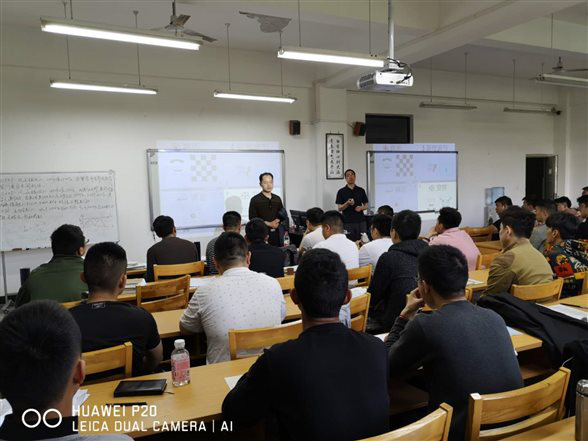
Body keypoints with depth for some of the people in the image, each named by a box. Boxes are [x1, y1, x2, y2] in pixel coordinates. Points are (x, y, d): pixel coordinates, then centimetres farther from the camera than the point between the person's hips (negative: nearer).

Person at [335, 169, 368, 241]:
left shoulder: (361, 190, 10)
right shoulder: (341, 191, 3)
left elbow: (366, 205, 13)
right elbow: (339, 208, -1)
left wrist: (361, 208, -9)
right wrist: (347, 203, -19)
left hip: (360, 221, 2)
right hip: (348, 222, -2)